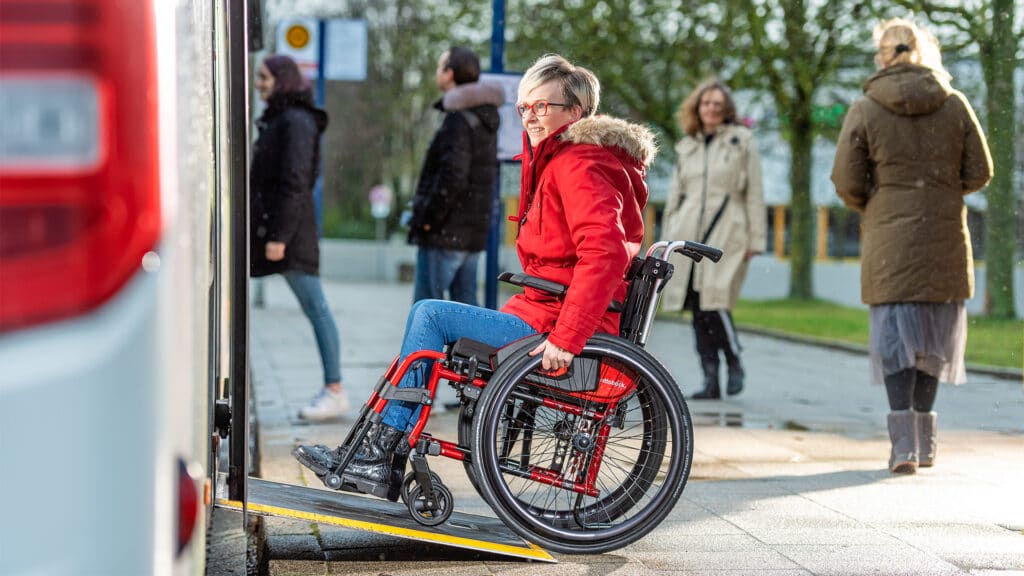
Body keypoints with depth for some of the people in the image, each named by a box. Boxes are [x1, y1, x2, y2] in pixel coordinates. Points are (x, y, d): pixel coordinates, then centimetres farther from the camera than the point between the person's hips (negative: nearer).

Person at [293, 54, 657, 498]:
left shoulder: (579, 167, -14)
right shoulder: (557, 162, 19)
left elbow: (604, 254, -28)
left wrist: (567, 338, -31)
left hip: (554, 327, -11)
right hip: (542, 315, 11)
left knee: (431, 315, -12)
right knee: (429, 315, 8)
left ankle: (378, 456, -5)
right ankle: (379, 464, 3)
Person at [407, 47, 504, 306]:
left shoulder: (459, 120, -15)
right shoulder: (485, 122, 15)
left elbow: (452, 176, -23)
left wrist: (427, 219, -14)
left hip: (445, 235, -9)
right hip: (472, 234, 9)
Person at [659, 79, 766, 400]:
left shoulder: (742, 142, 7)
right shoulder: (686, 147, 17)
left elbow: (754, 194, 4)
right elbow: (675, 195, 20)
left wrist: (755, 239, -2)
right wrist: (667, 240, 14)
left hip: (726, 235, -4)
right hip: (688, 235, 4)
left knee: (715, 301, -15)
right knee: (696, 308, 0)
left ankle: (734, 363, 7)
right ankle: (710, 379, 5)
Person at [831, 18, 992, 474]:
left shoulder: (864, 110, -7)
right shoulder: (954, 105, -1)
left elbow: (847, 182, -8)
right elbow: (979, 173, 3)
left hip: (889, 240, -2)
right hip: (945, 237, 2)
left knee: (895, 334, 2)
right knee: (935, 333, 14)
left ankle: (905, 445, -6)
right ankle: (924, 443, 22)